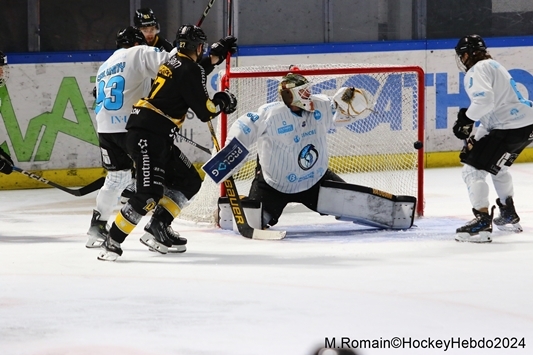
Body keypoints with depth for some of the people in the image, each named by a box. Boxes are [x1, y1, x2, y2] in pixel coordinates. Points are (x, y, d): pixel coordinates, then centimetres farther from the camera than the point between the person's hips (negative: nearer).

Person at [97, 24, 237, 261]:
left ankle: (158, 229, 10)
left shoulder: (174, 63, 17)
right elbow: (204, 112, -8)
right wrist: (221, 102, 13)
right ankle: (112, 243, -16)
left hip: (158, 136, 10)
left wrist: (217, 55, 36)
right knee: (150, 194, -18)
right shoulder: (189, 70, -10)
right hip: (146, 135, -10)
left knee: (189, 181, 13)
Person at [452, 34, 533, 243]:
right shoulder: (493, 66, 24)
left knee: (472, 168, -10)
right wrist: (475, 139, 19)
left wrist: (466, 118, -13)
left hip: (510, 128, -10)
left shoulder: (478, 70, -8)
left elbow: (484, 100, -27)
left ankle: (482, 222, -20)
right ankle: (508, 216, 44)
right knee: (497, 166, 32)